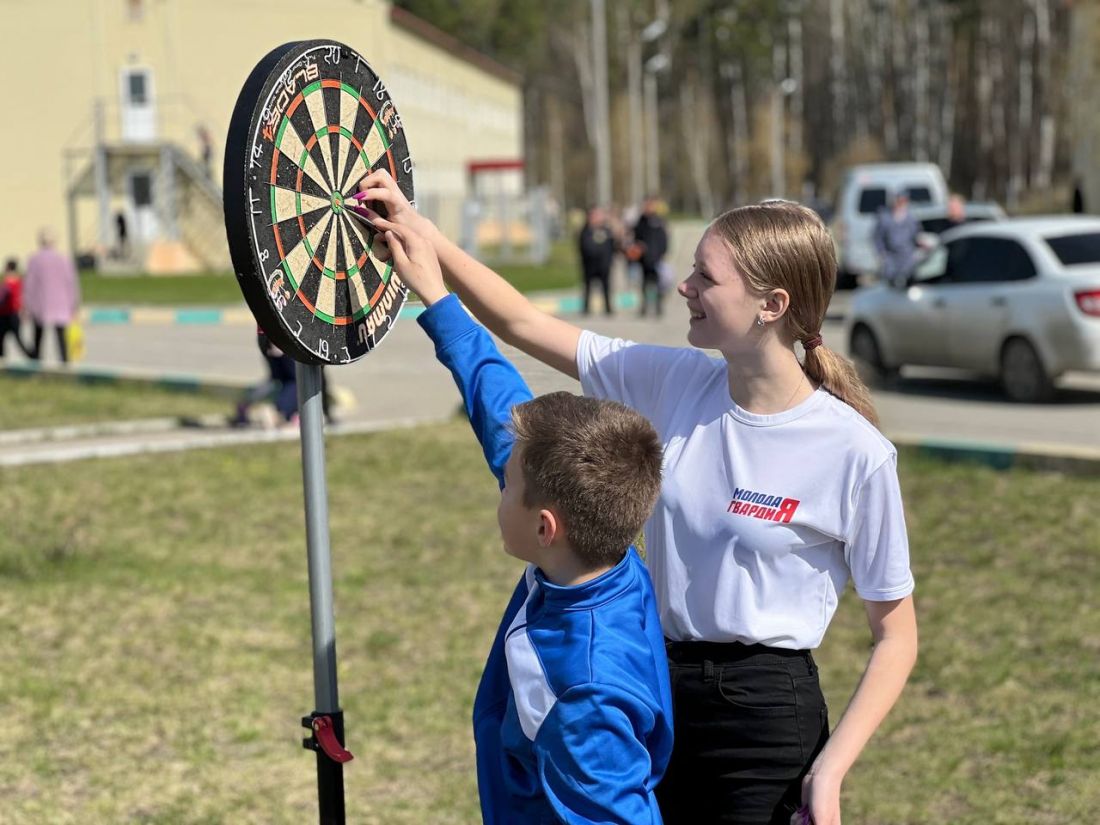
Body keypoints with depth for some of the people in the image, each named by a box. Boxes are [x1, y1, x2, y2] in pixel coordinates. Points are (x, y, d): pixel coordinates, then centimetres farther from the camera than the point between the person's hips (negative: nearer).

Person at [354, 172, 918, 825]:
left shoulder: (857, 454, -16)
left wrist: (832, 769, -18)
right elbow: (521, 324, 2)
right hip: (660, 693, 5)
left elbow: (897, 636, -8)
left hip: (767, 716, -5)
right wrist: (421, 233, -9)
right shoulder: (677, 384, -2)